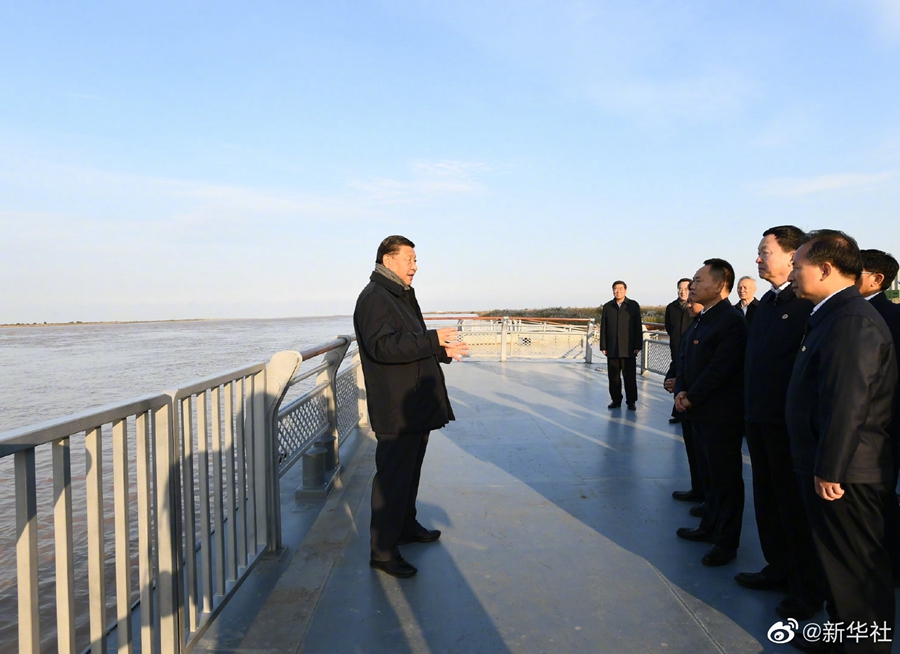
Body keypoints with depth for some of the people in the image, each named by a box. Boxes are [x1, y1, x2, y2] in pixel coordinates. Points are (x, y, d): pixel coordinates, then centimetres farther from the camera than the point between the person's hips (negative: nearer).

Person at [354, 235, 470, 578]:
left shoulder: (401, 297, 20)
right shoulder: (374, 298, -13)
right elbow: (383, 346, -27)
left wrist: (443, 351, 12)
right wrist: (433, 340, -26)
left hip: (416, 406, 10)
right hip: (395, 410, -10)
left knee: (410, 470, 20)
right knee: (392, 477, -4)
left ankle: (407, 527, 35)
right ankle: (383, 550, 5)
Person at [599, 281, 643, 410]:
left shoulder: (633, 306, 4)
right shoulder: (607, 307, 9)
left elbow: (638, 327, 1)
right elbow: (603, 328, 8)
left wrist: (637, 346, -4)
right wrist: (603, 346, 2)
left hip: (628, 349, -2)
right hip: (612, 349, 2)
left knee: (630, 376, 0)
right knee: (613, 376, 6)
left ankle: (631, 401, 9)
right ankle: (616, 400, 16)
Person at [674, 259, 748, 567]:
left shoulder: (731, 321, -18)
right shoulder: (701, 319, 11)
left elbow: (719, 369, -23)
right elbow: (685, 359, 12)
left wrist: (691, 398, -14)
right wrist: (680, 391, -3)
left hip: (722, 415, -9)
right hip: (701, 413, 9)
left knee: (726, 478, 4)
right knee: (712, 474, 21)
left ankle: (726, 542, 17)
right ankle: (710, 527, 35)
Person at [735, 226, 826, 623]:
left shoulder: (808, 303, -15)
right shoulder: (767, 302, 12)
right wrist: (751, 408, 12)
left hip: (788, 421, -8)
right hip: (760, 416, 8)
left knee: (795, 503, 4)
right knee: (767, 498, 18)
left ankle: (809, 588, 21)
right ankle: (779, 568, 35)